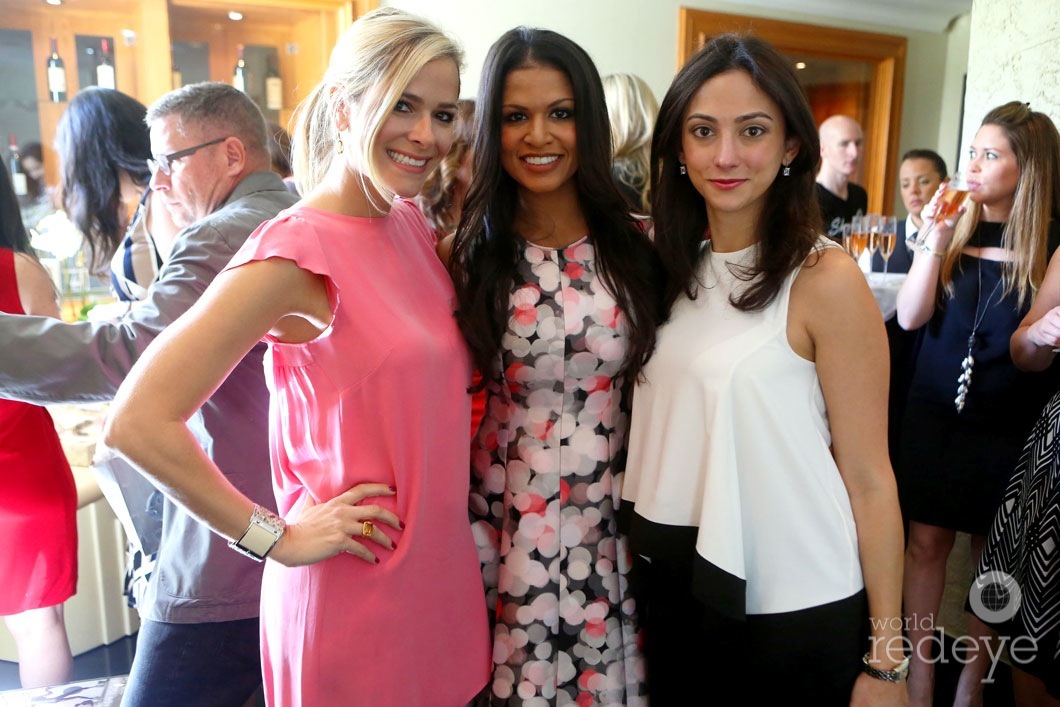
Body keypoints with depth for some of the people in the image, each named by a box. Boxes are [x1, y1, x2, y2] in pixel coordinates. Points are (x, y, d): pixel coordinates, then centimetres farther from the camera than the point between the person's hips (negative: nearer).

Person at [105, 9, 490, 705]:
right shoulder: (295, 250, -20)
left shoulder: (414, 223, 2)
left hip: (443, 564, 7)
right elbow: (137, 422, -22)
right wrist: (275, 537, -16)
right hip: (355, 590, -7)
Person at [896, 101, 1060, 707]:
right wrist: (935, 242, -14)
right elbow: (910, 318, -6)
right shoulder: (957, 229, 1)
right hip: (936, 412, 2)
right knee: (926, 541, 7)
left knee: (995, 551, 10)